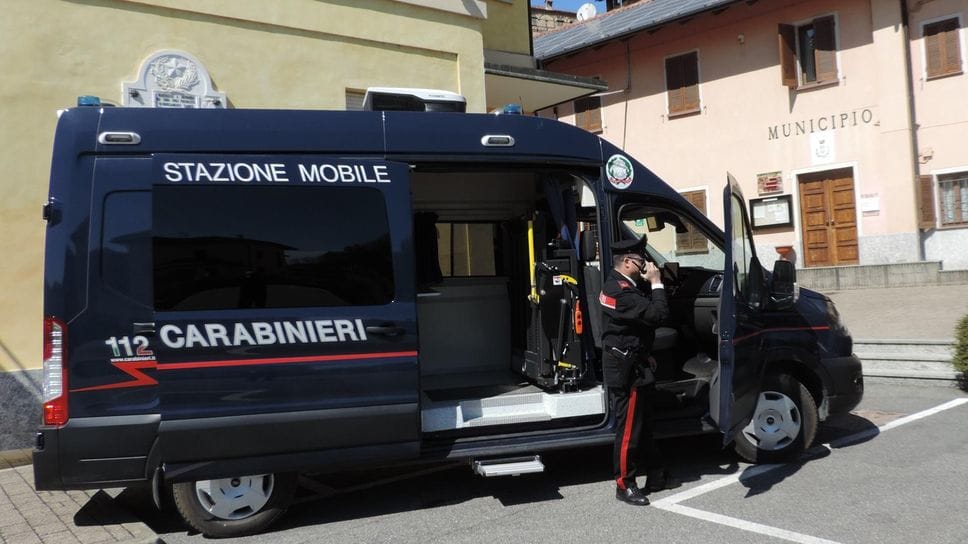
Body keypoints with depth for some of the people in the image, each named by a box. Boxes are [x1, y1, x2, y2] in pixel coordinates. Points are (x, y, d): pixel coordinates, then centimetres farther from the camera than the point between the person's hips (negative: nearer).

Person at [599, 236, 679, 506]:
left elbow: (647, 309, 15)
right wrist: (656, 283, -17)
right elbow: (657, 314, -26)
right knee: (629, 428, -1)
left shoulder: (619, 284, 12)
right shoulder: (621, 291, -23)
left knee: (644, 423, 19)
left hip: (634, 365, 11)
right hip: (627, 368, -11)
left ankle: (656, 476, 30)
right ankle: (625, 485, 9)